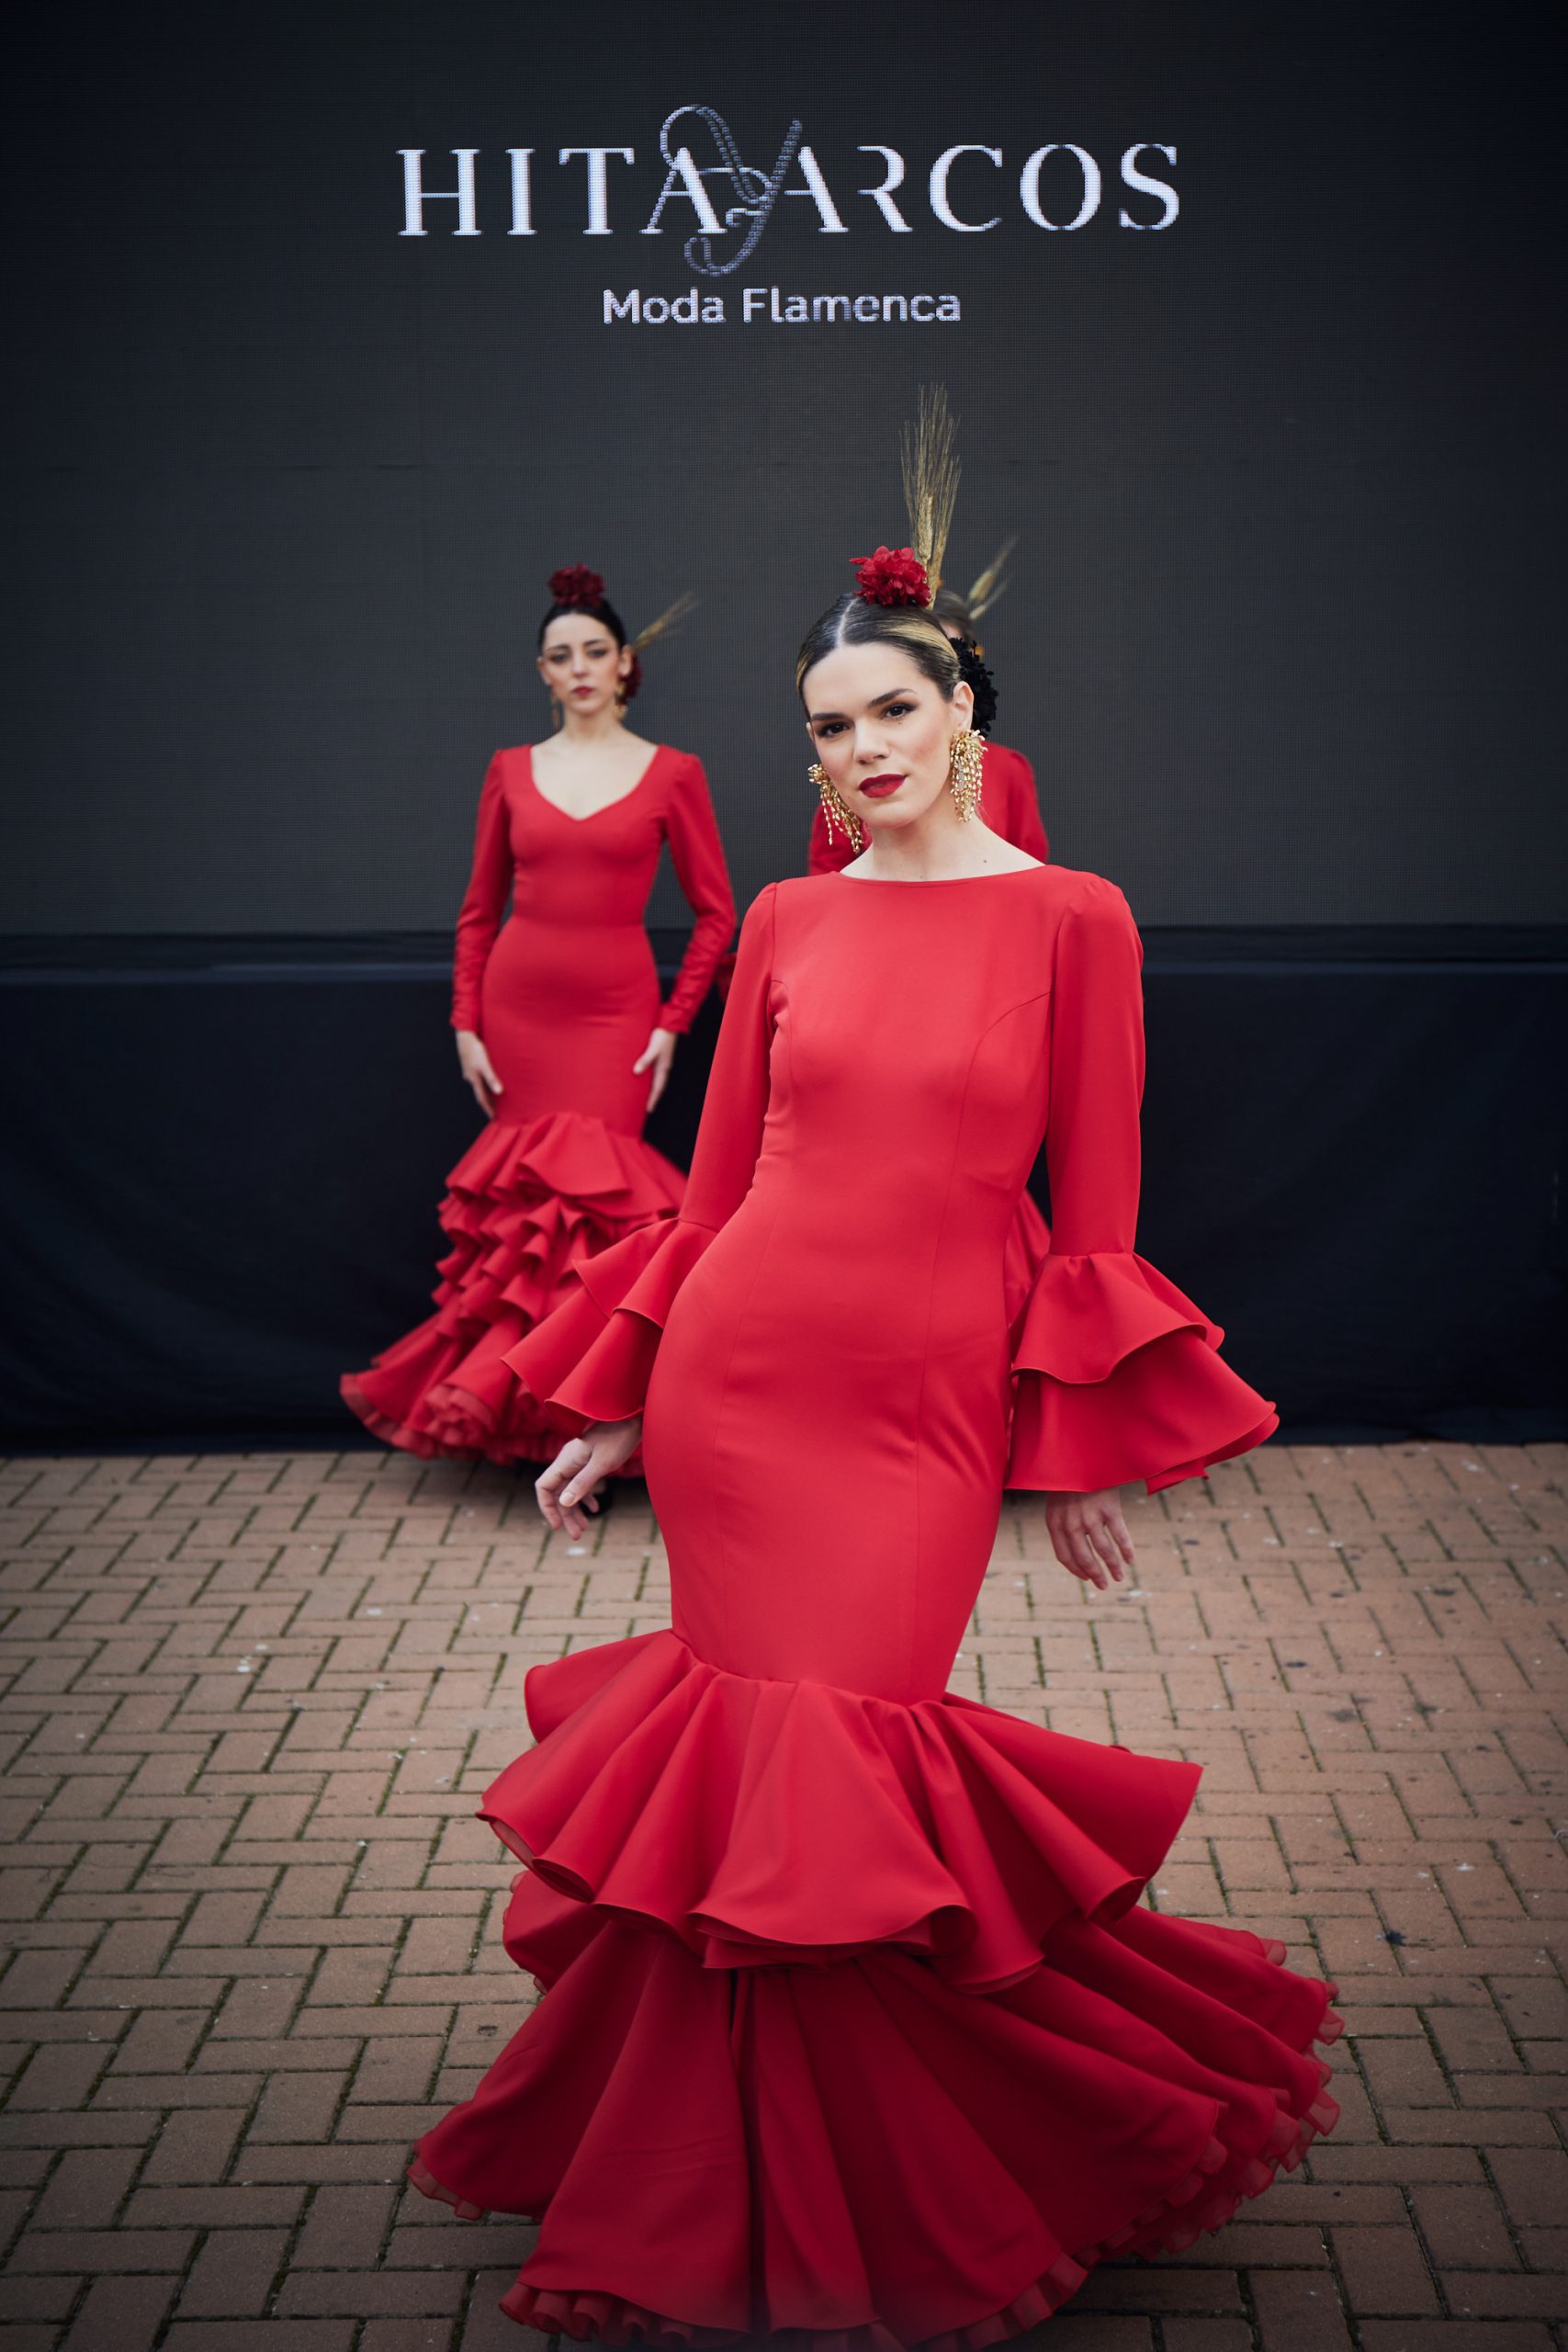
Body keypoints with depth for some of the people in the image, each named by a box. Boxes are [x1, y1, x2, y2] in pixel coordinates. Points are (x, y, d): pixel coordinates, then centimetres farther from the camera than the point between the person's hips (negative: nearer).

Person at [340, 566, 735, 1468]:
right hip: (517, 1003, 2)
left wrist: (673, 1023, -3)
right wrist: (466, 1024, 5)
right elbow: (479, 912, 13)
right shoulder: (513, 771, 8)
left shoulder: (671, 773, 2)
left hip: (615, 1011, -2)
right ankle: (517, 1404, 12)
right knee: (525, 1193, 1)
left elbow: (717, 913, 4)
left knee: (595, 1191, -9)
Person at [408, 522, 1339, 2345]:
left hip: (931, 1406, -2)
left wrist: (1079, 1451, 1)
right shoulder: (785, 924, 7)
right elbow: (720, 1183, 11)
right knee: (777, 1768, 6)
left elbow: (1094, 1206, 1)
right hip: (736, 1371, 3)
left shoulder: (1069, 919, -2)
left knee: (838, 1772, -5)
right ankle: (771, 2201, 29)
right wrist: (612, 1409, 11)